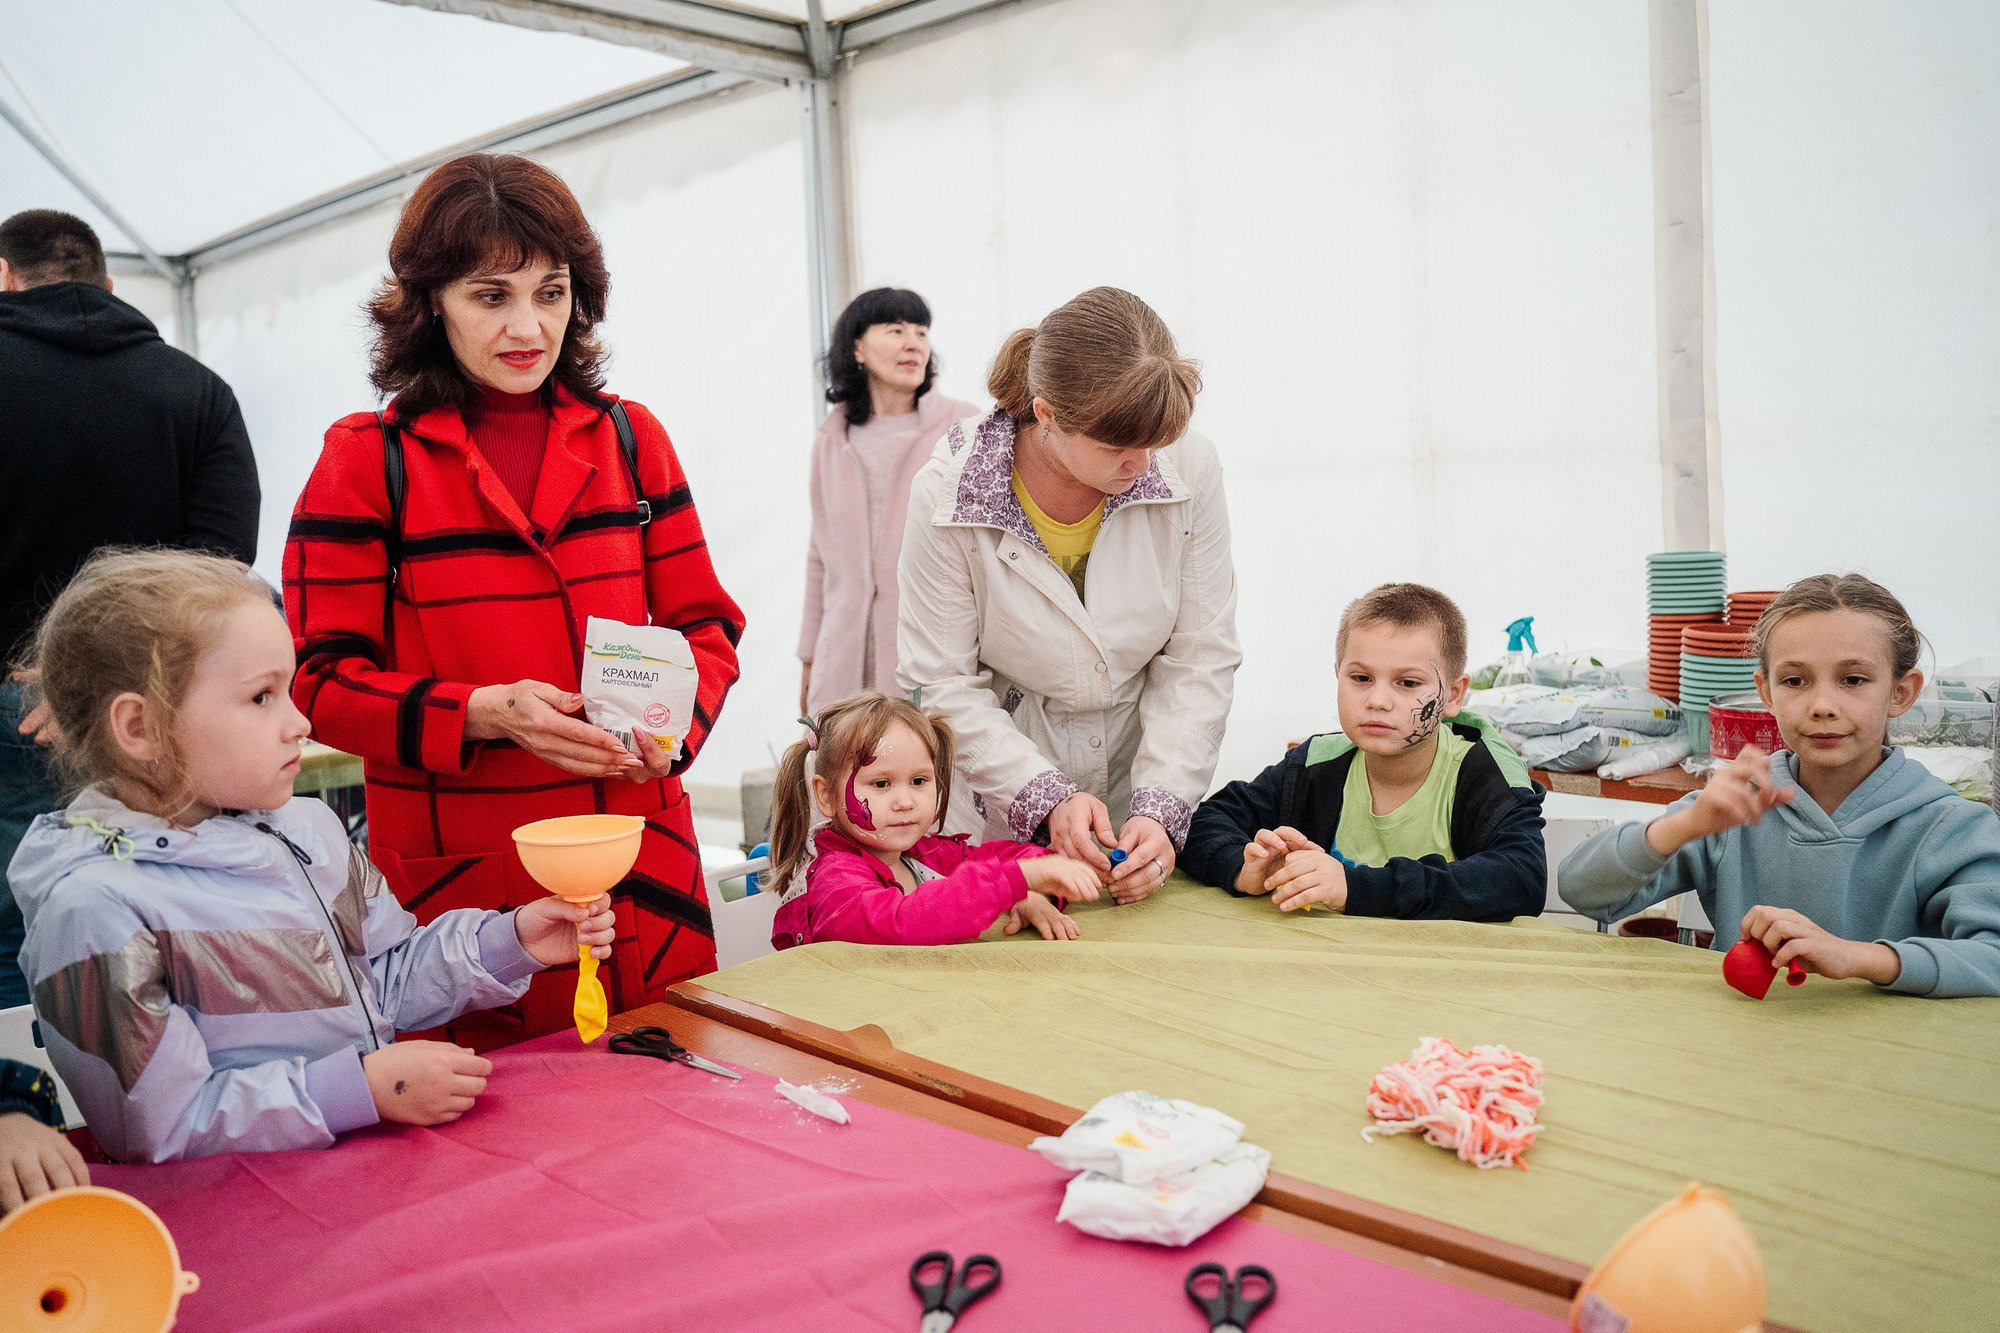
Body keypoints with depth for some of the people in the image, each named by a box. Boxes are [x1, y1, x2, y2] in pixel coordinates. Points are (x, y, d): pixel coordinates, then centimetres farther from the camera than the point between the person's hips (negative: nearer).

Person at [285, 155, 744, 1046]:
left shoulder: (629, 438, 9)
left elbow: (703, 621, 11)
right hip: (458, 885, -3)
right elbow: (322, 681, -2)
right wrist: (484, 713, -18)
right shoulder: (368, 460, 0)